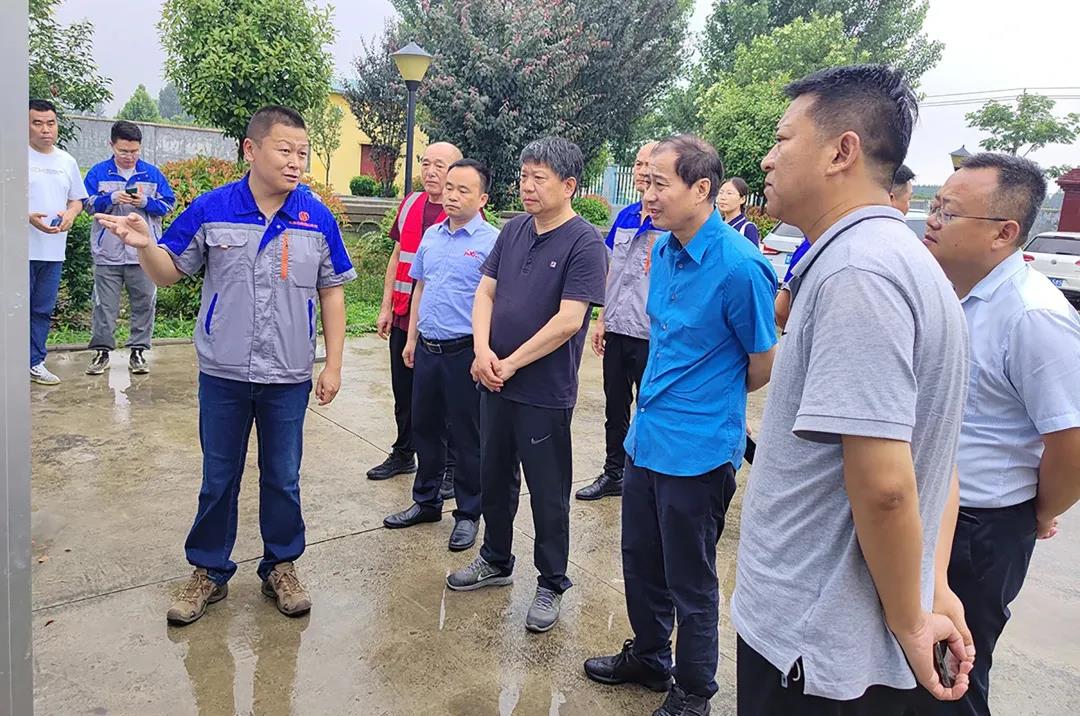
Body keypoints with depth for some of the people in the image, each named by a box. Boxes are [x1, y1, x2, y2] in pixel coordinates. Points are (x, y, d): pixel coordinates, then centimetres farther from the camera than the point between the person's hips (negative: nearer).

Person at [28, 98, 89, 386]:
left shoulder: (67, 161, 13)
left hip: (54, 251, 5)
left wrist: (70, 214, -3)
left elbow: (77, 199, 19)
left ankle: (35, 362, 22)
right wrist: (29, 217, -21)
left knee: (43, 310, 12)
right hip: (22, 250, -5)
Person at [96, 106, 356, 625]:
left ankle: (281, 566, 31)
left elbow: (331, 292, 2)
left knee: (282, 478, 13)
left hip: (289, 377, 0)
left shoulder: (317, 218, -3)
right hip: (223, 374, 0)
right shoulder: (211, 209, -5)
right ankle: (209, 571, 31)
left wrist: (333, 365, -1)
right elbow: (169, 273, 3)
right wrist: (144, 244, -20)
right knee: (219, 479, 13)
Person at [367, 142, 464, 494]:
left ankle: (451, 466, 16)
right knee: (403, 391, 17)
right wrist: (387, 306, 13)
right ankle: (403, 454, 34)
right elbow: (397, 256, 16)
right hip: (404, 318, 6)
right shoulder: (410, 203, 9)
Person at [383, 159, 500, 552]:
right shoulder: (431, 235, 10)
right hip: (426, 348, 7)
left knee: (466, 436, 5)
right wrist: (412, 339, 16)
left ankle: (468, 514, 21)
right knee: (424, 427, 17)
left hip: (465, 352, -6)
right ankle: (426, 501, 34)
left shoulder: (491, 241, -11)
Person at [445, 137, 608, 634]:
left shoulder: (585, 243, -13)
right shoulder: (513, 230, 7)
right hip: (495, 384, 7)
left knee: (547, 495, 7)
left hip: (545, 393, -6)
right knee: (494, 480, 20)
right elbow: (485, 292, 7)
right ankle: (496, 561, 40)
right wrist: (482, 349, -9)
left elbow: (568, 320, -19)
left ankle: (551, 584, 26)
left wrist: (511, 364, -14)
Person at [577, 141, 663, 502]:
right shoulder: (624, 216, 10)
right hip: (617, 331, 7)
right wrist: (602, 320, 15)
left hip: (651, 335, -6)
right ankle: (613, 474, 32)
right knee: (615, 408, 17)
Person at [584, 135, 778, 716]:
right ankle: (648, 657, 45)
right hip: (647, 437, 8)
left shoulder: (738, 266, -21)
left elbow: (765, 364, -10)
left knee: (690, 582, 10)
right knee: (640, 560, 22)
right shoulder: (665, 248, 4)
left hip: (697, 449, -7)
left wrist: (709, 399, 6)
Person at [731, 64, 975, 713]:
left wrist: (909, 623, -13)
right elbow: (930, 461, 12)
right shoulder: (904, 258, 9)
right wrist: (932, 592, 11)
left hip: (816, 647, -9)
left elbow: (883, 482, -27)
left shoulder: (855, 271, -23)